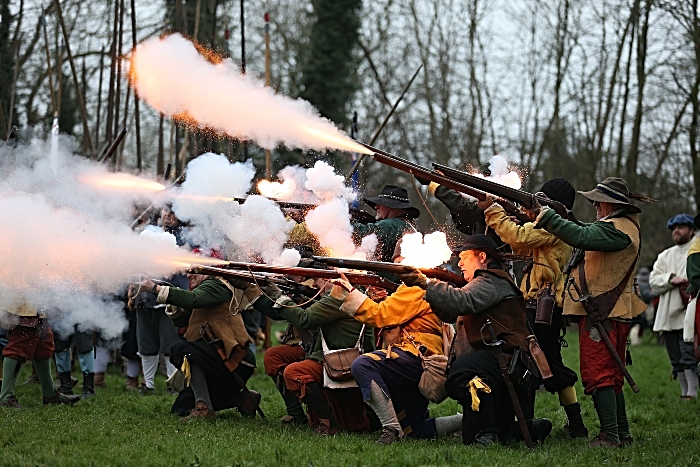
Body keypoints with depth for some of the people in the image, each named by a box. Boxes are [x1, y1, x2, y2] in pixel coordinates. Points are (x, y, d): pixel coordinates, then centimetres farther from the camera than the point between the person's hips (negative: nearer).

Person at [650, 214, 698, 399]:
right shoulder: (665, 256, 22)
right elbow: (654, 280, 9)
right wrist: (670, 279, -9)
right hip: (668, 315, 6)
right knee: (677, 360, 8)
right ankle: (684, 392, 15)